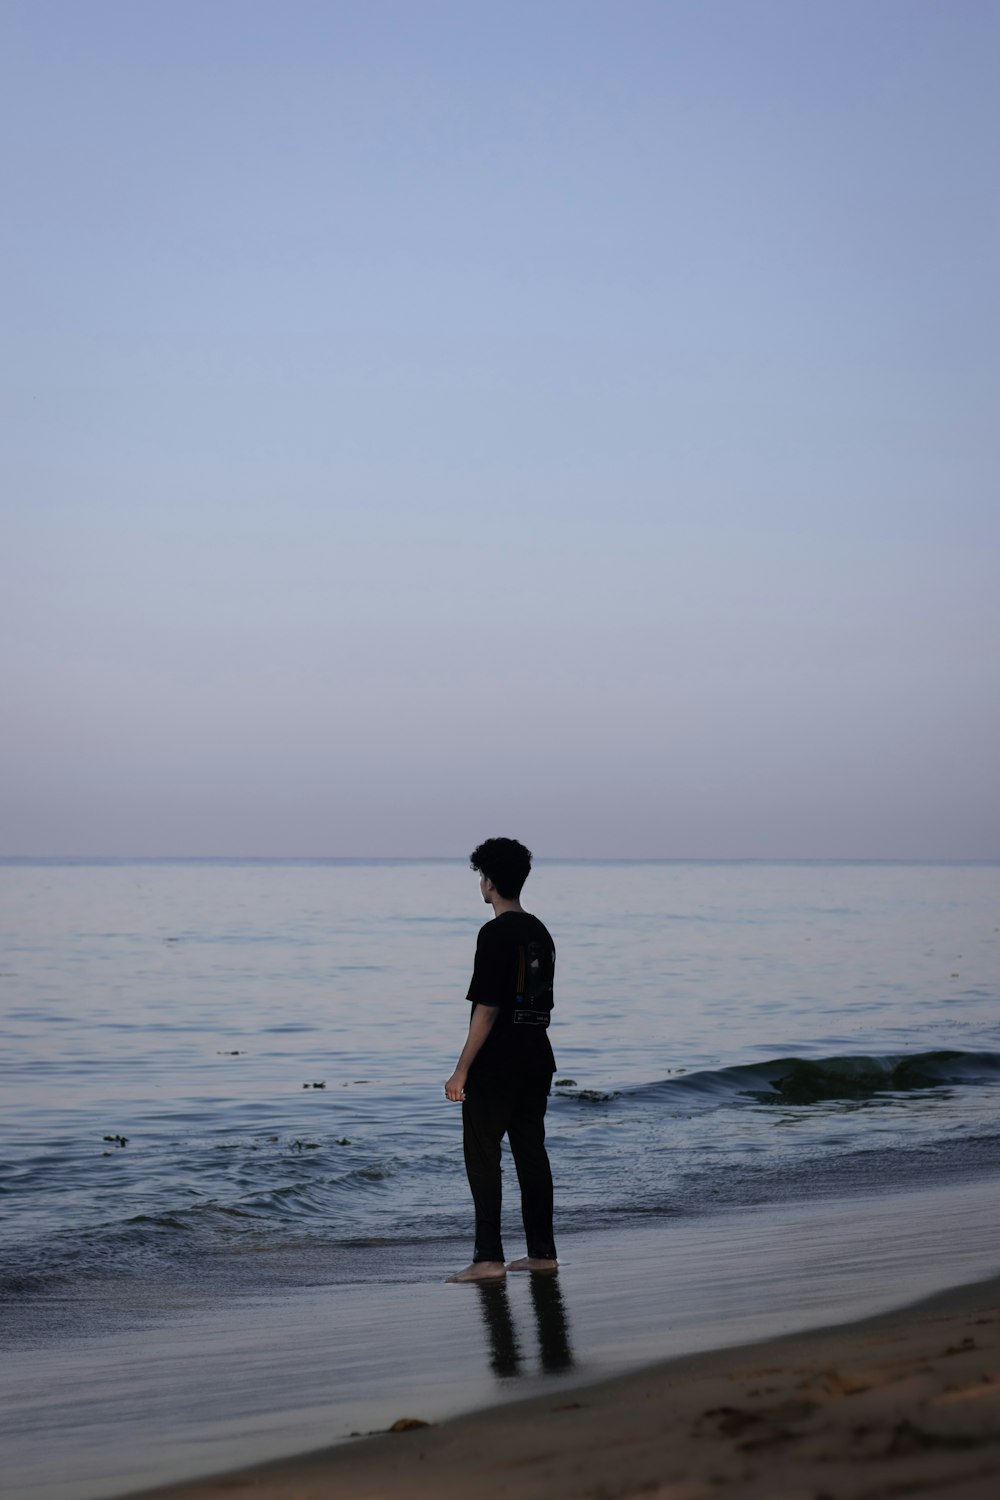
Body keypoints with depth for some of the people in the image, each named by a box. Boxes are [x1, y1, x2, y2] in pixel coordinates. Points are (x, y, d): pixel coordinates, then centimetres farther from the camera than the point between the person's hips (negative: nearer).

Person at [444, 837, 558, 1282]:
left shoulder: (496, 934, -15)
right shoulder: (540, 932, 12)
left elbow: (487, 1009, -19)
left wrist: (461, 1071, -16)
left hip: (496, 1063, -8)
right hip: (537, 1058, 8)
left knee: (482, 1156, -4)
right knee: (531, 1152, 12)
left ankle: (489, 1258, -8)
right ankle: (542, 1253, 16)